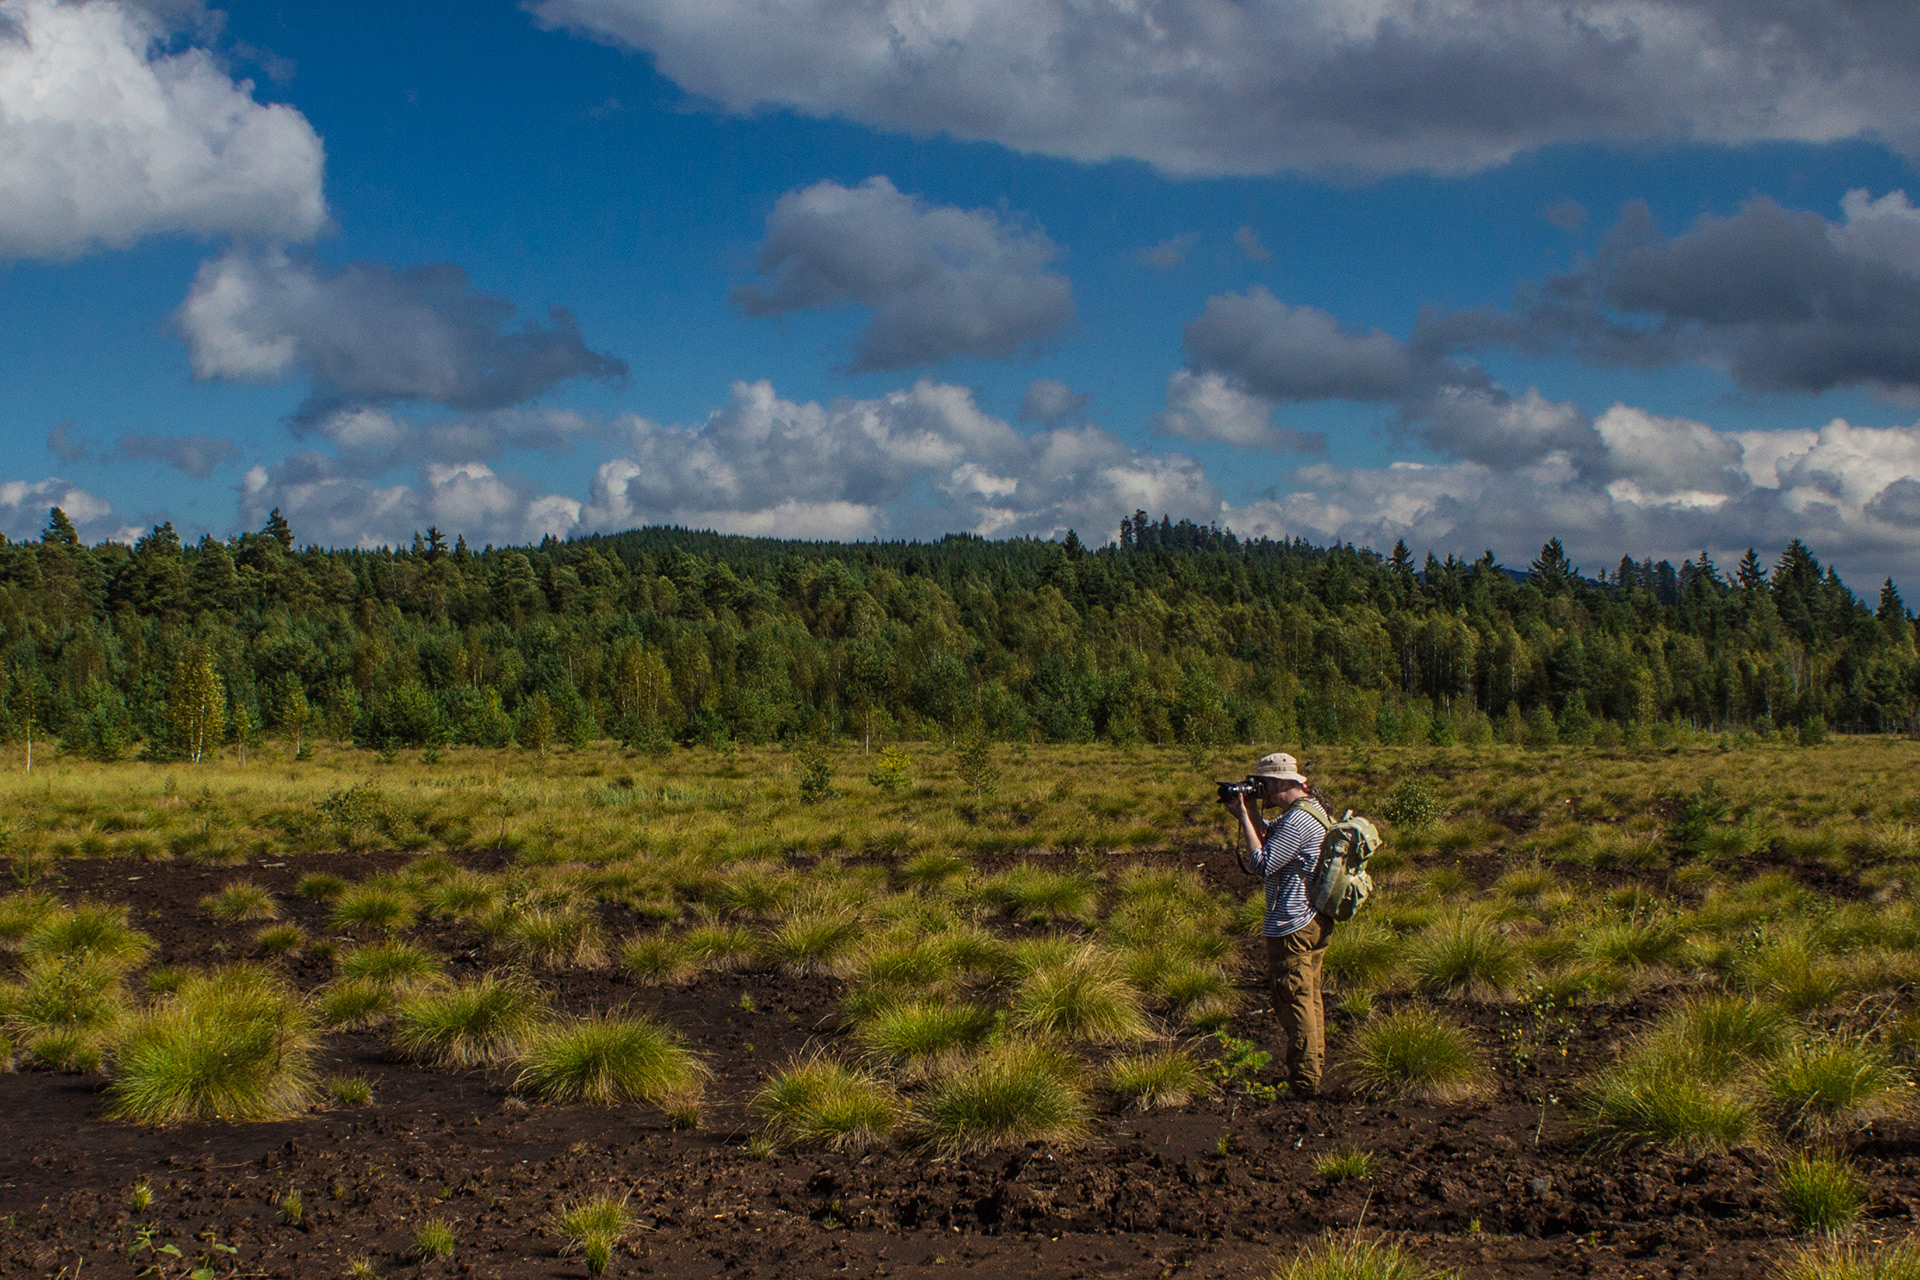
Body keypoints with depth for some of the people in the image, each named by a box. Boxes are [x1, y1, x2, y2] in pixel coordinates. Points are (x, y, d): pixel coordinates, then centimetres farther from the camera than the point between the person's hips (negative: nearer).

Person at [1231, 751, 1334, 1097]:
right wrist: (1246, 808, 3)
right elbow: (1267, 834, 20)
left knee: (1294, 1002, -5)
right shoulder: (1312, 808, 11)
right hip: (1314, 921, 11)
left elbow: (1262, 864, -24)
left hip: (1293, 927, -11)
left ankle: (1304, 1083, -2)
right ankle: (1316, 1065, 31)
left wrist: (1244, 815, -19)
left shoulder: (1298, 821, -22)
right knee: (1309, 999, 20)